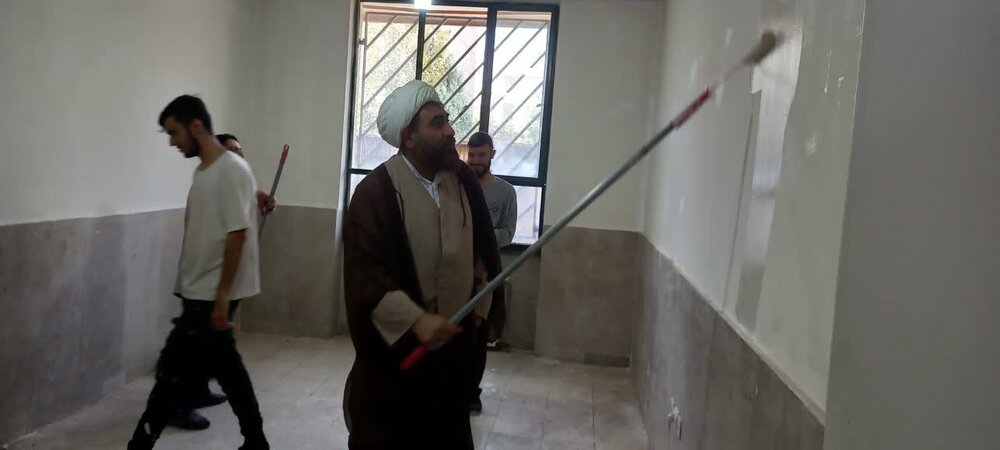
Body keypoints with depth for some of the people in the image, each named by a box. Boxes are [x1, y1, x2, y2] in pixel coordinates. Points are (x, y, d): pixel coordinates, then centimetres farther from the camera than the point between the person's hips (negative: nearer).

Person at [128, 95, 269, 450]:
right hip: (198, 292, 9)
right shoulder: (203, 171, 13)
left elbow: (237, 235, -20)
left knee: (172, 371, -3)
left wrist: (222, 297, -20)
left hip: (212, 296, -9)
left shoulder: (232, 170, -15)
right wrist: (201, 293, 17)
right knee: (227, 369, 14)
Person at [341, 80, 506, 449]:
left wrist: (480, 307, 11)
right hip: (395, 348, -5)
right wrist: (415, 321, -30)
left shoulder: (464, 180, 1)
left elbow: (484, 249, 13)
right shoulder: (377, 191, -17)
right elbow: (364, 274, -22)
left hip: (454, 343, 5)